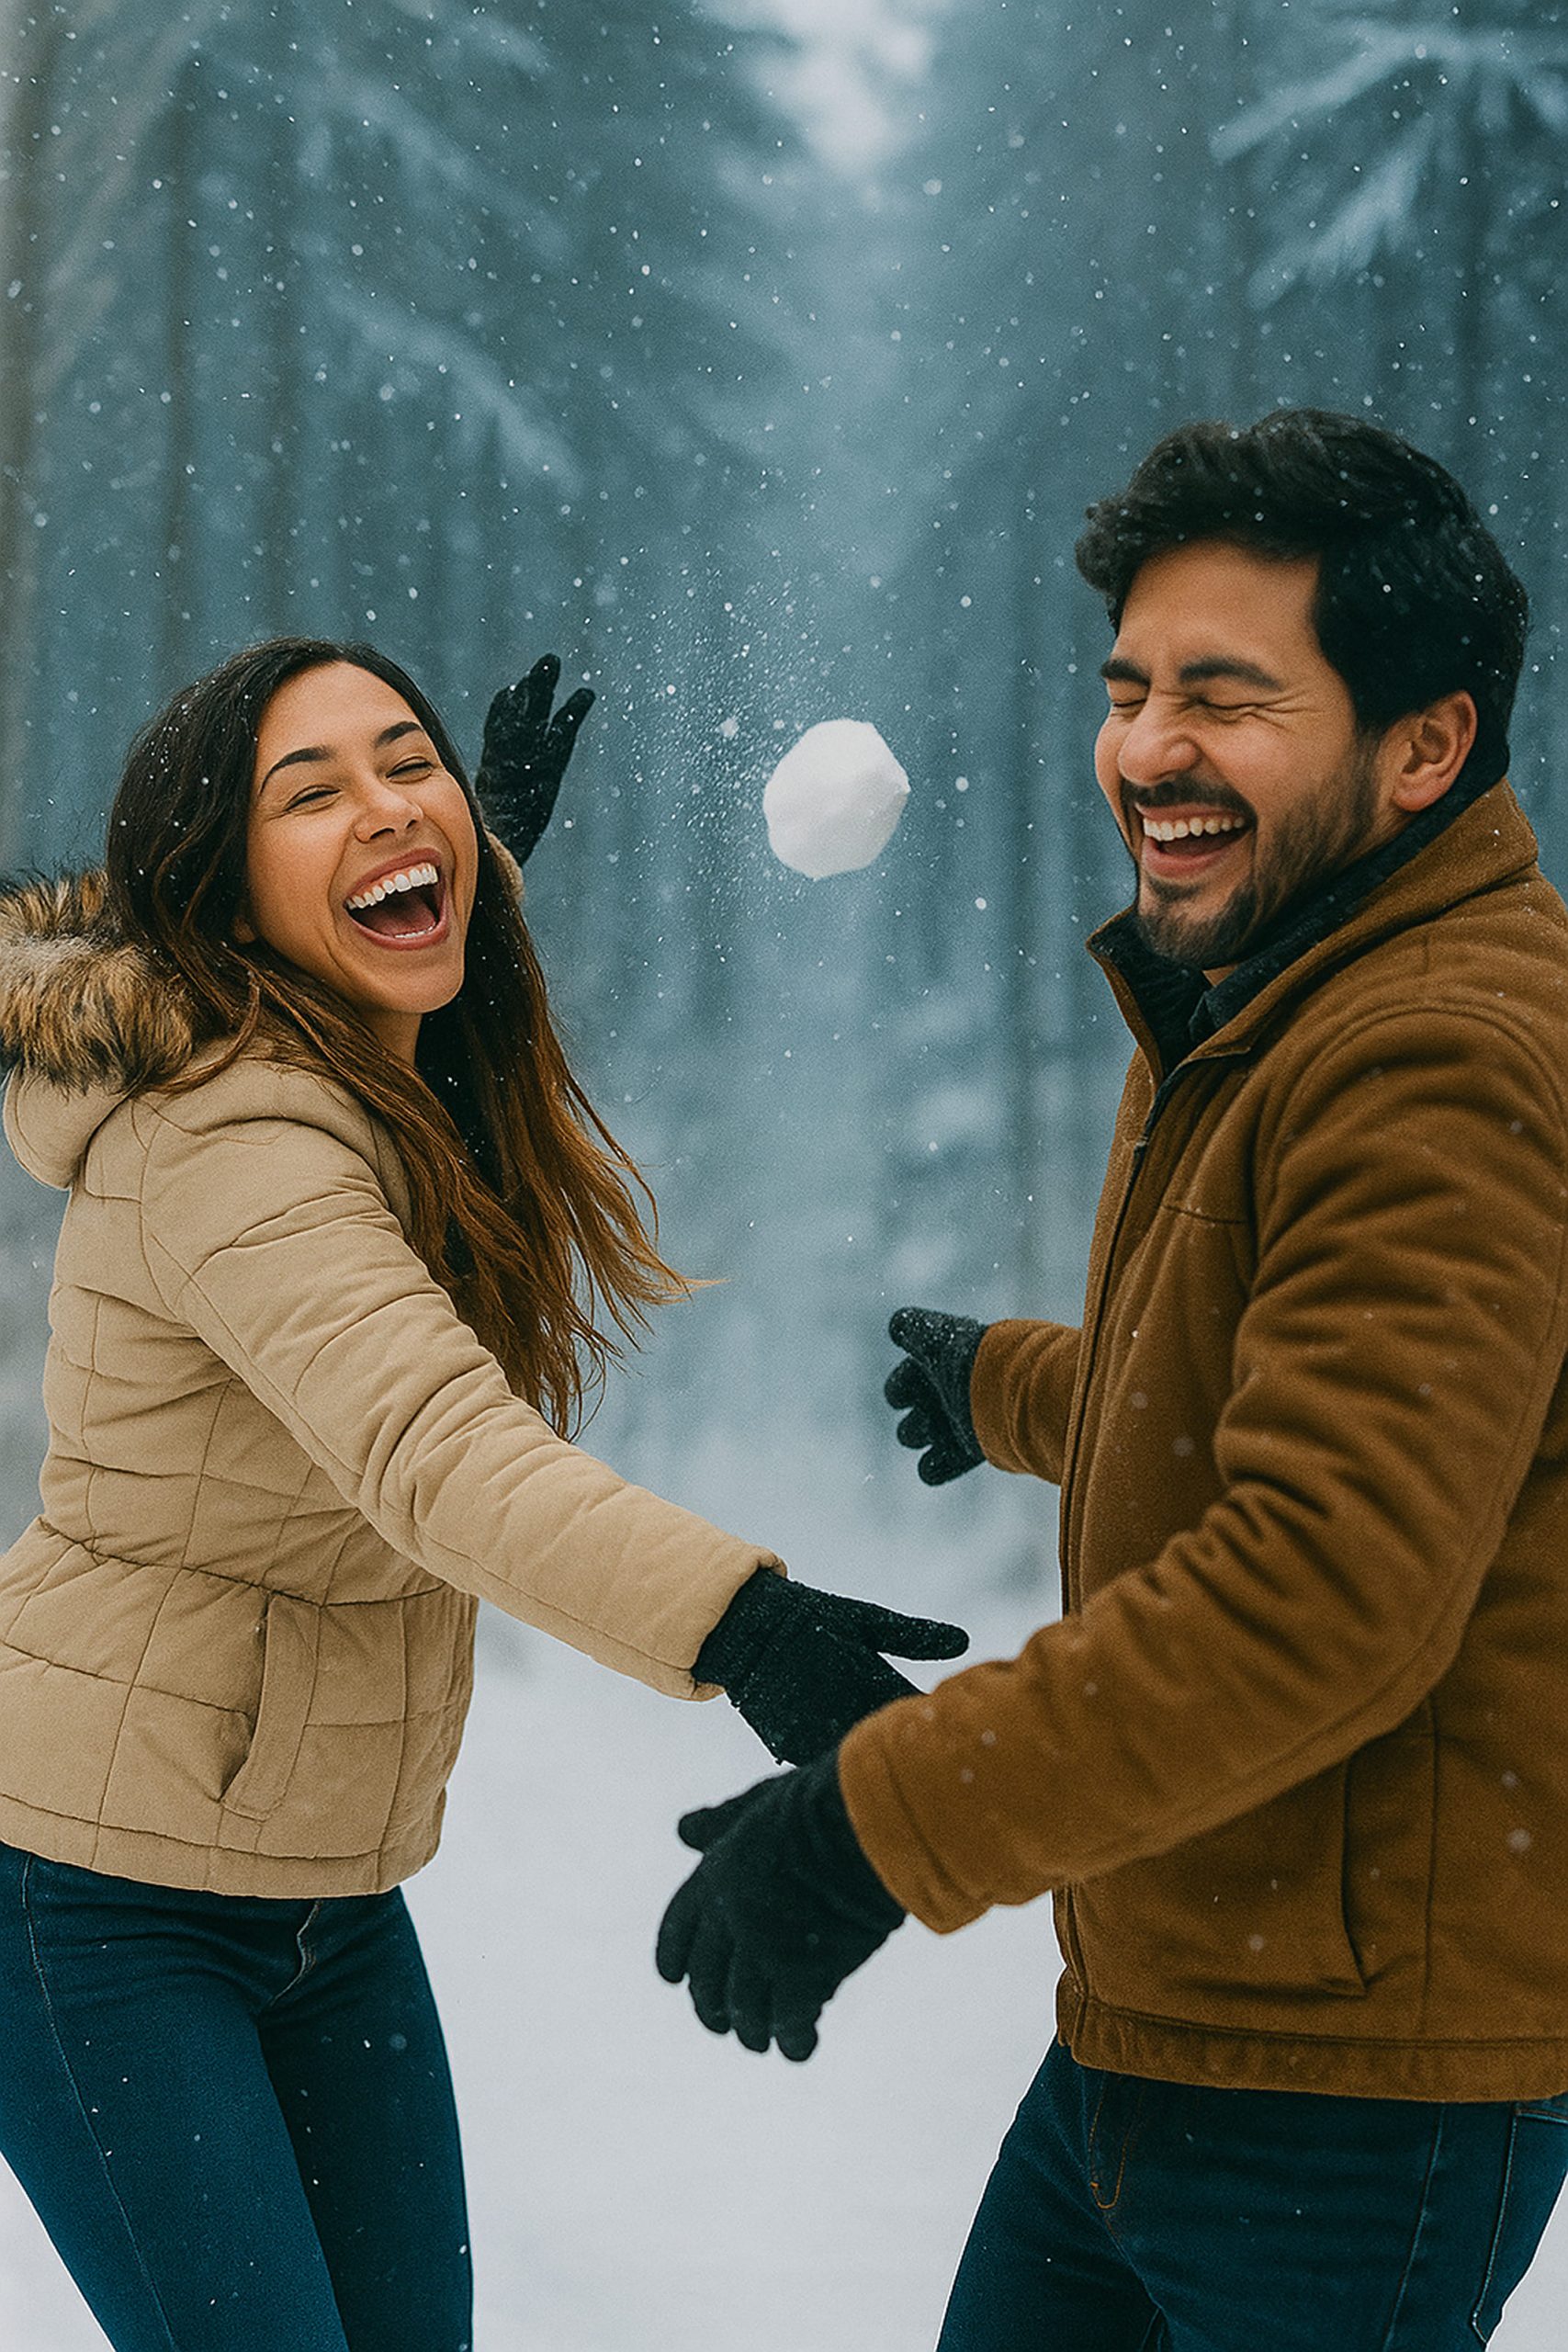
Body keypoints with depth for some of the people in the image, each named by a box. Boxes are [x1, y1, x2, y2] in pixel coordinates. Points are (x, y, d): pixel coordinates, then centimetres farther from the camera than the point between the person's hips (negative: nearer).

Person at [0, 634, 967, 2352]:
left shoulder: (410, 1081, 4)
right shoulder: (220, 1139, -25)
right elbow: (431, 1449, -42)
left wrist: (492, 838, 32)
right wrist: (734, 1619, -56)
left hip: (332, 1887, 9)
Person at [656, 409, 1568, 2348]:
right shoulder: (1243, 1021, 13)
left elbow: (1323, 1596, -30)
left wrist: (880, 1827, -26)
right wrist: (1013, 1387, 47)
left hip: (1350, 2077, -10)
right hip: (1151, 2025, 10)